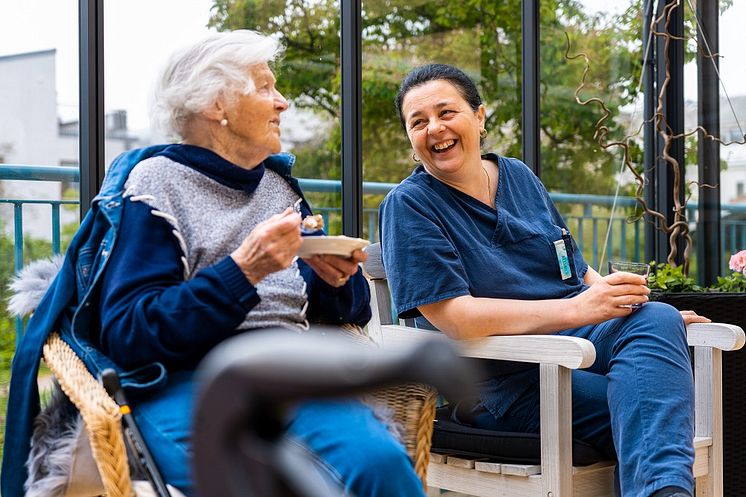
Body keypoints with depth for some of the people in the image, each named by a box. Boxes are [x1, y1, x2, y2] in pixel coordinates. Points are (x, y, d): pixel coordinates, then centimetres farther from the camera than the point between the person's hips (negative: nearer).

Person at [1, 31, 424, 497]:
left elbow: (351, 309, 24)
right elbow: (125, 334, -8)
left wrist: (337, 278, -1)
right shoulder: (156, 180, 2)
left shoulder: (281, 185, 20)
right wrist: (243, 270, -18)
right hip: (186, 376, -4)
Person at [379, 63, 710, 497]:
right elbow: (453, 318, -16)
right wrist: (578, 308, -21)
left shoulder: (520, 177, 16)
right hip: (500, 378, -6)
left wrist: (640, 308, 2)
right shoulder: (409, 206, -4)